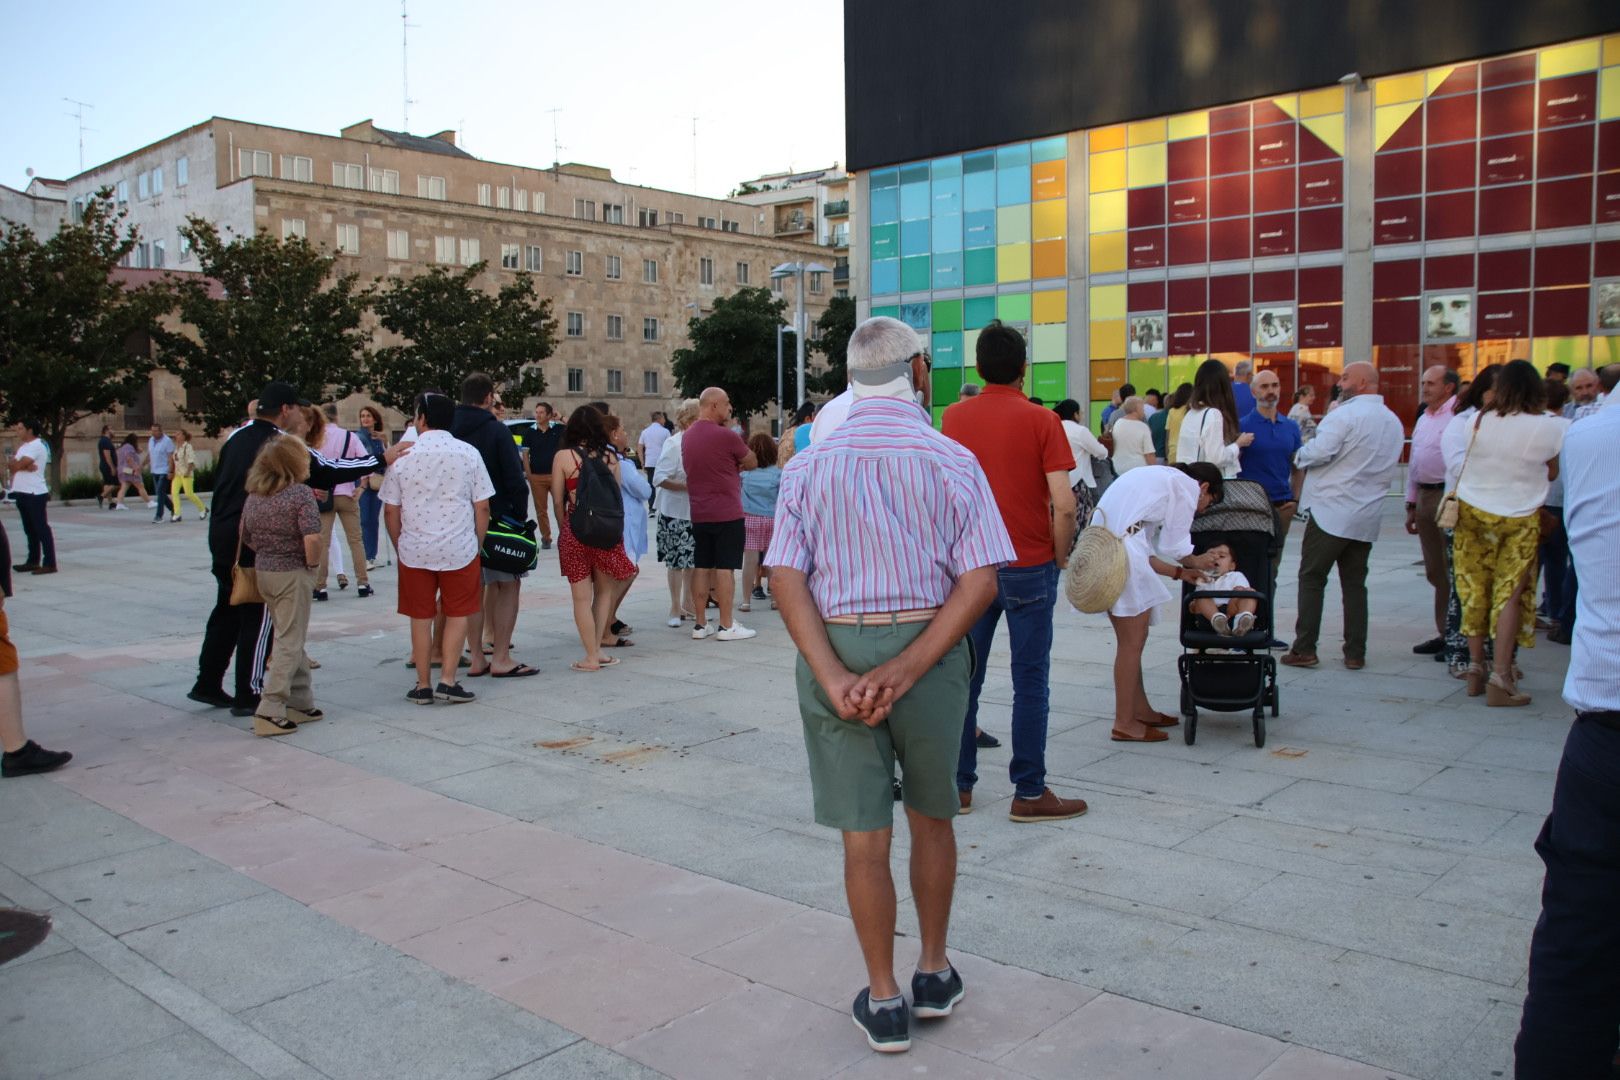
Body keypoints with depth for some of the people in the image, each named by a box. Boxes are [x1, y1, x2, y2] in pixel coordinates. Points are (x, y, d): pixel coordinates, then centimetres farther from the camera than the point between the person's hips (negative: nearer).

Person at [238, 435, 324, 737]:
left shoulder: (254, 496, 7)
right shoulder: (301, 494, -14)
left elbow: (247, 539, 12)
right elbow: (312, 538, -24)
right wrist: (313, 564, -9)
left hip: (263, 572, 7)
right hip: (293, 574, -7)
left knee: (291, 638, 17)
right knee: (289, 643, -1)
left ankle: (302, 703, 23)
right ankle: (270, 711, -5)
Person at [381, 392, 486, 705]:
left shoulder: (402, 456, -1)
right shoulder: (468, 453, -1)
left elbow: (390, 510, 1)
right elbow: (482, 507, -1)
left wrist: (400, 547, 14)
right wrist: (477, 545, 10)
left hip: (414, 550, 1)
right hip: (460, 549, 0)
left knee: (420, 617, 10)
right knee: (457, 614, 10)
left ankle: (423, 686, 15)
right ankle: (448, 681, 5)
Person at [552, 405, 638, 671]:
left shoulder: (564, 457, -5)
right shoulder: (609, 456, 1)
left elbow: (558, 501, -3)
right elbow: (617, 495, 7)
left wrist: (563, 529, 11)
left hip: (575, 530, -2)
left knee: (582, 597, 5)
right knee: (604, 591, 17)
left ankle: (591, 657, 7)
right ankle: (597, 650, 14)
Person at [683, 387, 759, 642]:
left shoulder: (687, 436, 10)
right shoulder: (725, 435, -14)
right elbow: (752, 462, -3)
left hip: (699, 513, 7)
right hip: (727, 514, -7)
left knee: (701, 567, 9)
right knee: (725, 568, -3)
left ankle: (701, 624, 13)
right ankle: (726, 626, 1)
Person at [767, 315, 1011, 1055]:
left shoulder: (809, 466, 1)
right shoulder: (952, 461, -3)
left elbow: (786, 577, -8)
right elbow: (979, 582, -12)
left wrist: (833, 677, -14)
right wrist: (907, 668, -15)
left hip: (834, 655, 1)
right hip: (929, 648, 0)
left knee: (863, 834, 10)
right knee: (932, 817, 20)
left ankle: (884, 1001, 23)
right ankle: (935, 975, 35)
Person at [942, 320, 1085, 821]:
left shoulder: (954, 417, 3)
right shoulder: (1040, 420, -8)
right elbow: (1063, 503, -14)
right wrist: (1061, 556, -1)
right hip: (1029, 566, -3)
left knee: (965, 676, 11)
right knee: (1030, 681, 4)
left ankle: (958, 783, 18)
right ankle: (1029, 793, 10)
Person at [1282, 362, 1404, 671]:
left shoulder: (1345, 414, -12)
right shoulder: (1394, 422, 13)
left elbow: (1320, 452, -20)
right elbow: (1390, 468, 18)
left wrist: (1300, 457, -1)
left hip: (1331, 511, -7)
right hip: (1368, 516, 7)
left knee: (1312, 579, 1)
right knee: (1355, 583, 12)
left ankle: (1304, 649, 0)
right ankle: (1355, 653, 12)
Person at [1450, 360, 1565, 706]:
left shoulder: (1478, 420, -5)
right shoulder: (1550, 427, -10)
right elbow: (1552, 473, 2)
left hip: (1472, 512, 2)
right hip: (1519, 520, -2)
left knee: (1475, 590, 10)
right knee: (1510, 593, 2)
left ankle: (1475, 668, 18)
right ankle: (1500, 678, -1)